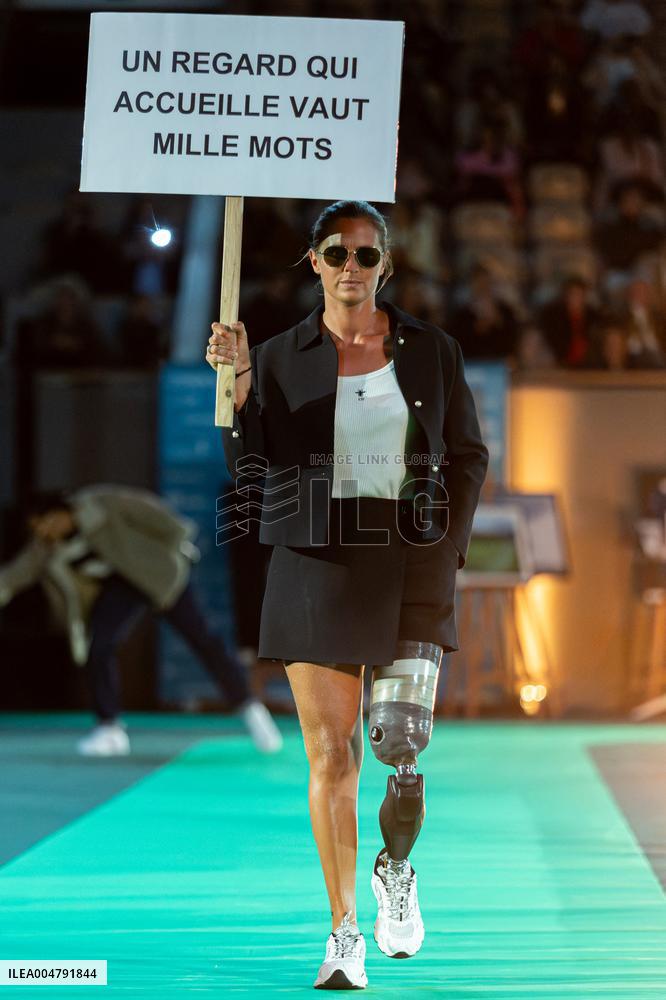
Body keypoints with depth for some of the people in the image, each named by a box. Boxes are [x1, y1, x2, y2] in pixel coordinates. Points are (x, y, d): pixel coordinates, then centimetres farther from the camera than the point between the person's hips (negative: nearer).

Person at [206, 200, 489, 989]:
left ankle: (396, 868, 20)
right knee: (330, 753, -3)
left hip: (413, 562, 0)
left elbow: (469, 456, 11)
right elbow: (251, 467, 1)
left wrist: (447, 548, 1)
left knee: (401, 740, -12)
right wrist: (238, 384, -12)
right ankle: (344, 933, 6)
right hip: (316, 563, 0)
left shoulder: (431, 352, 7)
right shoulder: (281, 359, 6)